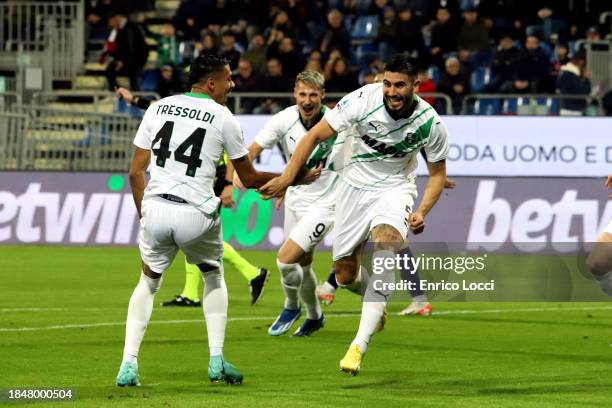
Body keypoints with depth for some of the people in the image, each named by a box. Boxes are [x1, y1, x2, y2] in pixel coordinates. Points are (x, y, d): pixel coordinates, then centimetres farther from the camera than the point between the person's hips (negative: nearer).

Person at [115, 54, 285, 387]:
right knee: (213, 275, 25)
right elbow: (249, 178, 12)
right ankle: (216, 360, 15)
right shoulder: (223, 118, 2)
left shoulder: (158, 109, 11)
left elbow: (135, 172, 10)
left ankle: (128, 364, 9)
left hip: (155, 209, 2)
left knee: (149, 281, 23)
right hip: (196, 215, -2)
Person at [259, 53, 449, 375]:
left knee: (385, 243, -32)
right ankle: (375, 300, 43)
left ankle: (359, 345, -34)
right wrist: (287, 178, -17)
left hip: (395, 188, -2)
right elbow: (315, 135, -12)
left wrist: (422, 212, -15)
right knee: (344, 276, 2)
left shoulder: (430, 123, -16)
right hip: (355, 185, 2)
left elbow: (438, 173, 1)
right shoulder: (364, 99, -21)